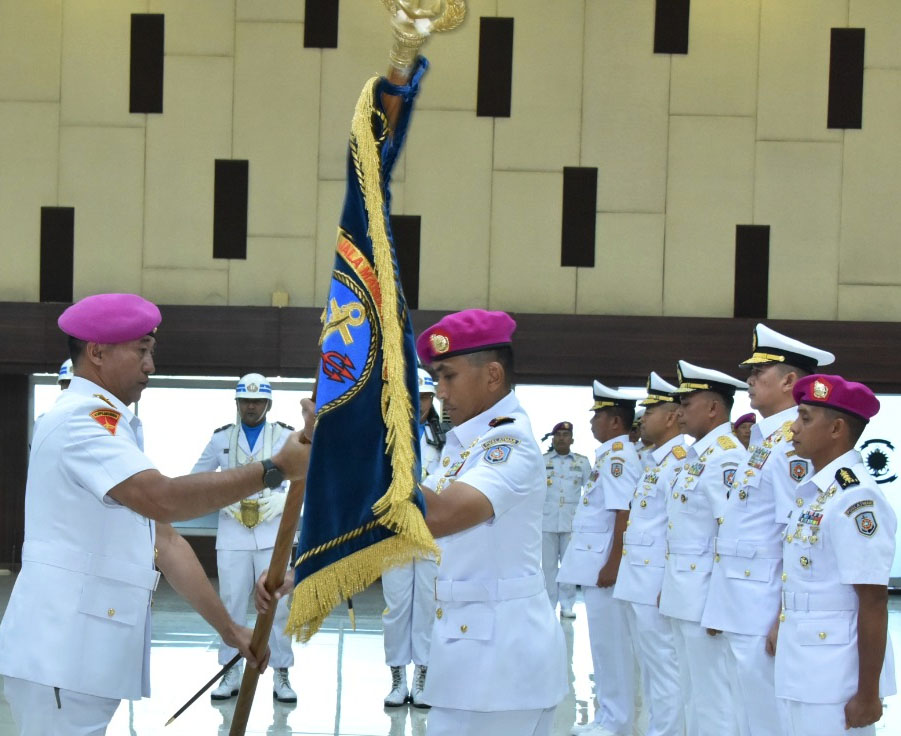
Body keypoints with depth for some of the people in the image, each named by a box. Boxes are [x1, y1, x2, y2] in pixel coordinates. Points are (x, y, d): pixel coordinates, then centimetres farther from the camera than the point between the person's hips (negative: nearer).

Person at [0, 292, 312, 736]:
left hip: (84, 658, 10)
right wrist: (275, 469, -24)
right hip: (60, 658, -10)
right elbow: (162, 499, -27)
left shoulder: (115, 428, 21)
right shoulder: (80, 419, -12)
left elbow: (164, 539, 19)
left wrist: (226, 627, 14)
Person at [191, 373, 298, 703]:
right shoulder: (221, 438, 9)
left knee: (277, 604, -3)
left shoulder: (286, 437, 4)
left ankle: (281, 676, 4)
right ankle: (231, 674, 10)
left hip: (273, 532, -1)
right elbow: (196, 477, 16)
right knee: (231, 603, 1)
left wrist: (284, 499, -11)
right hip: (232, 532, 1)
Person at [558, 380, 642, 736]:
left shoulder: (618, 456, -16)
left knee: (611, 643, -3)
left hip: (604, 562, -10)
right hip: (593, 562, 10)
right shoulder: (610, 454, 14)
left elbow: (624, 514, -22)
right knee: (603, 641, 14)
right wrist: (601, 564, 18)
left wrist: (612, 565, -24)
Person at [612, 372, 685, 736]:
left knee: (665, 668, -3)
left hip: (658, 582, -10)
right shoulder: (654, 460, 16)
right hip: (638, 581, 10)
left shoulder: (681, 459, -15)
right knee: (650, 666, 16)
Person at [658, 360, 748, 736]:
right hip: (685, 596, 10)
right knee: (694, 696, 17)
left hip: (706, 597, -10)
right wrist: (670, 586, 20)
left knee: (713, 699, -4)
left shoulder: (725, 457, -16)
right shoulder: (697, 455, 14)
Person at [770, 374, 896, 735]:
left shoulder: (855, 498, -18)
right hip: (798, 677, 9)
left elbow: (873, 603, -19)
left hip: (835, 685, -9)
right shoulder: (812, 492, 10)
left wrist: (868, 695, -18)